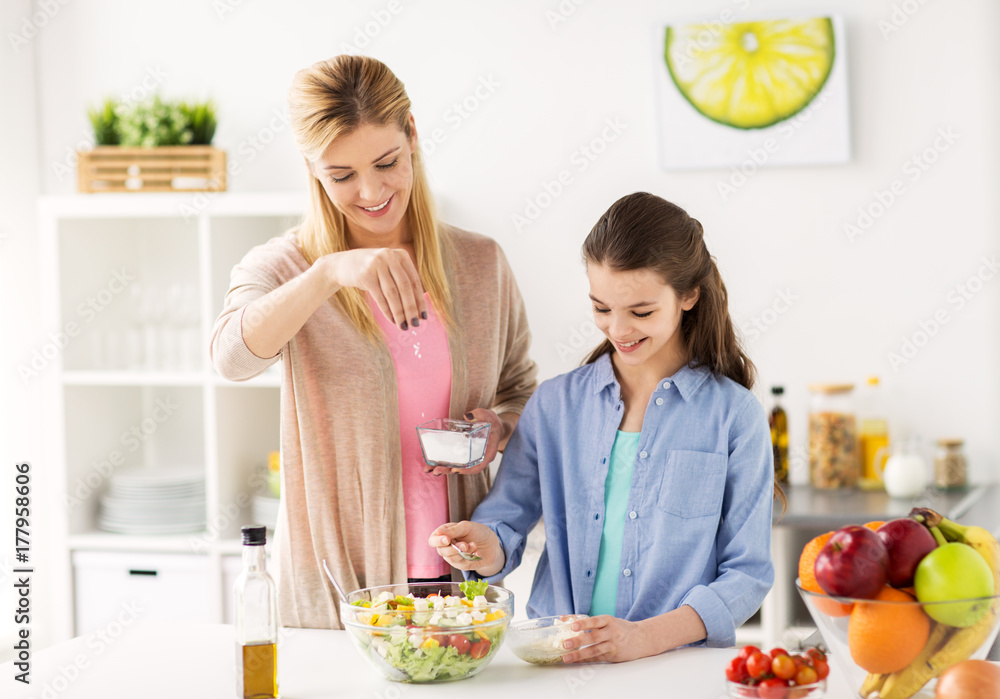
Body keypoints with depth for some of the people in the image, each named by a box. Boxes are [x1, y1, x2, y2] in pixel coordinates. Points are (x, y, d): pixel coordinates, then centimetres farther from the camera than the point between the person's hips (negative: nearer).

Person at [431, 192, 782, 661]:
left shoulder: (735, 415, 1)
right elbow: (508, 521, 11)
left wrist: (645, 637, -15)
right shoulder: (554, 404, 11)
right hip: (553, 662, 4)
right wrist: (487, 547, -13)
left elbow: (747, 573, -1)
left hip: (678, 668, -3)